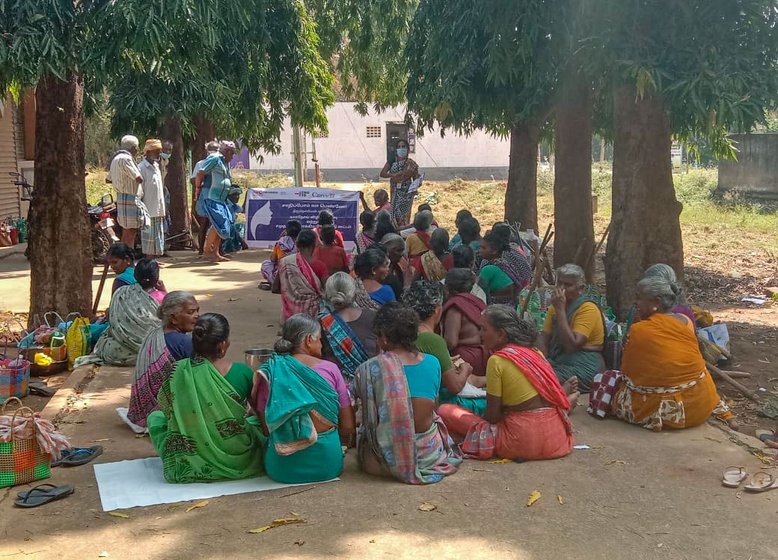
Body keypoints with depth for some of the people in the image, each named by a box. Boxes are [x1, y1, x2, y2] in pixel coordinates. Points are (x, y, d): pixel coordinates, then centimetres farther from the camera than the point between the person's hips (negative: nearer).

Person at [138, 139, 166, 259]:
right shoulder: (142, 168, -11)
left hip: (158, 210, 8)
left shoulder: (156, 166, 16)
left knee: (158, 236, 10)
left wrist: (163, 210, 19)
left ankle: (155, 259, 17)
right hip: (148, 210, -8)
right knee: (149, 236, -5)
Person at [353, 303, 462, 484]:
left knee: (361, 430, 26)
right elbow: (433, 404, 10)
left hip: (387, 458, -4)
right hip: (430, 454, 4)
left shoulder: (369, 369, -12)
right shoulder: (433, 363, -2)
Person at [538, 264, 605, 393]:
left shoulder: (588, 308, -10)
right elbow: (544, 342, 9)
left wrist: (560, 309, -19)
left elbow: (572, 345, -21)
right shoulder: (554, 307, 13)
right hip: (558, 361, 7)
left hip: (584, 366, -7)